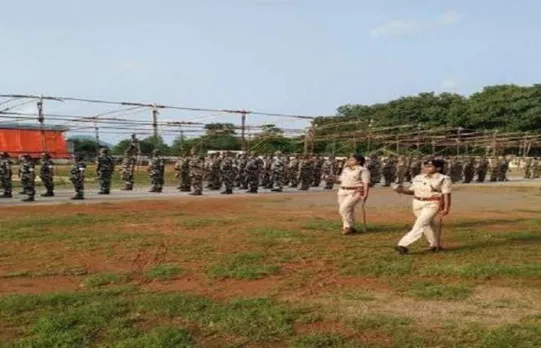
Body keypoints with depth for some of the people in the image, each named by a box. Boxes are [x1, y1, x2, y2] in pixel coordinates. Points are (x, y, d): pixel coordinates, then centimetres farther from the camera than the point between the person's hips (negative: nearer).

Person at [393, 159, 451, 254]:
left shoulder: (443, 179, -5)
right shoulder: (418, 178, 9)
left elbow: (446, 195, -7)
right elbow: (412, 191, 12)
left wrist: (446, 209, -13)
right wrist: (402, 190, -6)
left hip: (432, 204, -6)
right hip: (417, 203, 6)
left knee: (420, 224, -16)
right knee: (428, 225, 14)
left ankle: (403, 245, -23)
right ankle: (435, 245, 31)